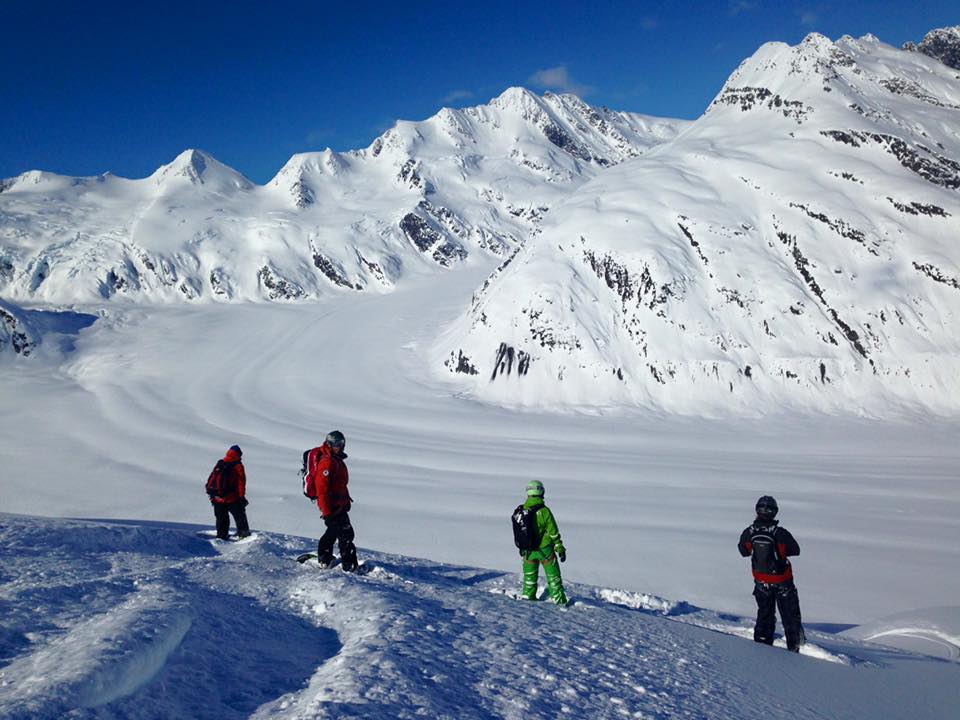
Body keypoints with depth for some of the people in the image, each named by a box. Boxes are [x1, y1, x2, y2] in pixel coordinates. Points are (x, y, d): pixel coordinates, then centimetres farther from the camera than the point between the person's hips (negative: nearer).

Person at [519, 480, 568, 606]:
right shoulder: (544, 511, -19)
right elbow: (553, 532, -13)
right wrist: (560, 549, -3)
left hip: (528, 550, 4)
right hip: (544, 549, -3)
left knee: (530, 576, 20)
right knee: (553, 576, 9)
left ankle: (528, 597, 27)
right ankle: (559, 599, 11)